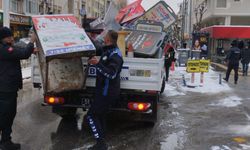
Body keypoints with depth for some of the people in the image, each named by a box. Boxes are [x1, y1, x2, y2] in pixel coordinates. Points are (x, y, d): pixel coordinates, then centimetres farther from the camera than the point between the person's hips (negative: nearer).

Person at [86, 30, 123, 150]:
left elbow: (112, 74, -31)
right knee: (100, 115, 16)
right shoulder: (109, 51, 11)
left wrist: (98, 64, -38)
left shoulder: (115, 55, -20)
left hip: (107, 92, -10)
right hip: (106, 91, 10)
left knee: (91, 116, -7)